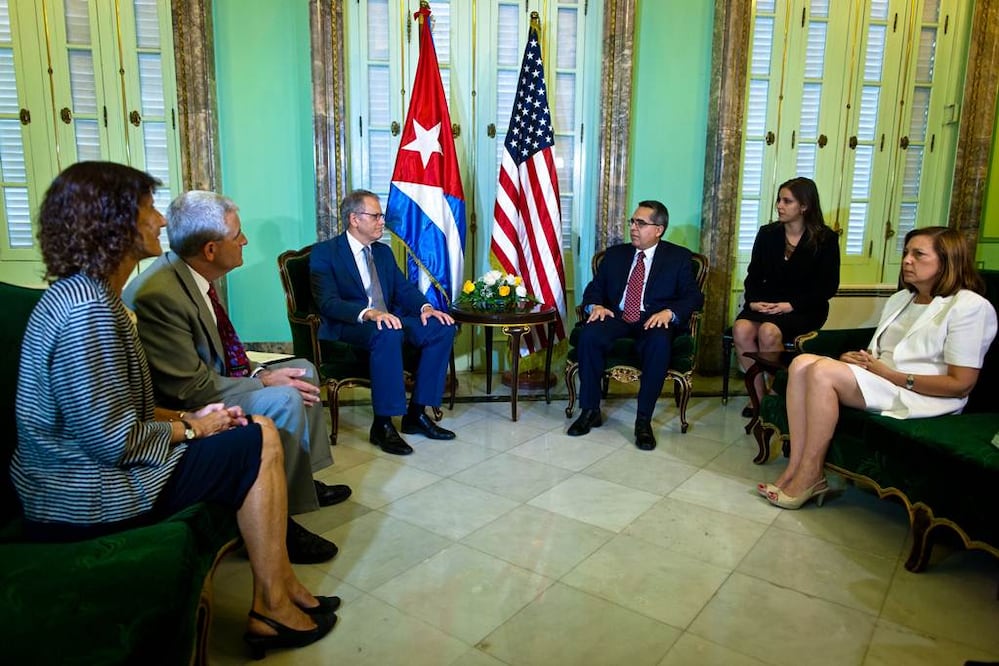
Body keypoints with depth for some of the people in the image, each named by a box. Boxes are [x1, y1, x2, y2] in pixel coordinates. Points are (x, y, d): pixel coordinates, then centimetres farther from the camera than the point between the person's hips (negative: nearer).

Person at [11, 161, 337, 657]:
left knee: (258, 435, 4)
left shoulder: (87, 293, 10)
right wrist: (191, 428, -10)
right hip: (87, 501, -10)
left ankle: (282, 587, 9)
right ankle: (272, 608, 4)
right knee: (257, 442, -9)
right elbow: (113, 440, -25)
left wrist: (190, 417, 1)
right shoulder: (87, 309, -23)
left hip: (80, 476, 10)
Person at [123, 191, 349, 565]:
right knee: (284, 400, -27)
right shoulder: (157, 294, -28)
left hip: (207, 378, 10)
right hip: (181, 408, -10)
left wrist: (256, 372, -6)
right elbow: (191, 388, -27)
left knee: (303, 369, 11)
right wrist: (265, 381, -20)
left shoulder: (190, 273, 0)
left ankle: (304, 480, 19)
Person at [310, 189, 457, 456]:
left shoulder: (383, 251, 18)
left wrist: (425, 307, -10)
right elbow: (328, 303, -17)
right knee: (388, 333, -38)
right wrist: (369, 313, -33)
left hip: (389, 320, 7)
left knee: (442, 327, -14)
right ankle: (382, 425, -30)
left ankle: (416, 414, -10)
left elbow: (404, 289, 13)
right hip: (347, 328, -7)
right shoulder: (324, 252, -4)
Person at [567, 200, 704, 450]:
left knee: (660, 343, -38)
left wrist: (669, 312, -19)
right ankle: (590, 410, -17)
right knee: (589, 334, -30)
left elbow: (694, 296, 2)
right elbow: (594, 288, 16)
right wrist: (595, 306, -9)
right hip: (616, 318, 3)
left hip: (653, 322, -2)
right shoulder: (615, 254, 20)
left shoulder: (679, 257, 10)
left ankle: (644, 420, -25)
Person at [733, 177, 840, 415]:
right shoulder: (767, 233, 9)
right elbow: (754, 275, 10)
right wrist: (753, 301, -11)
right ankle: (759, 397, -16)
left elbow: (828, 286, -5)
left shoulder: (825, 239, -1)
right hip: (766, 304, 3)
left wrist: (791, 305, -16)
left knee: (769, 331, -34)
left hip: (805, 309, -3)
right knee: (741, 329, -29)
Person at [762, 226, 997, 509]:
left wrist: (889, 374, -15)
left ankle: (808, 478, -21)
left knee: (823, 371, -28)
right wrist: (858, 359, -4)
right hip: (878, 382, 8)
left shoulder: (971, 307, -5)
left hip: (922, 398, -8)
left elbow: (961, 384, -11)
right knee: (802, 363, -17)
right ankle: (796, 469, -22)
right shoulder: (899, 299, 21)